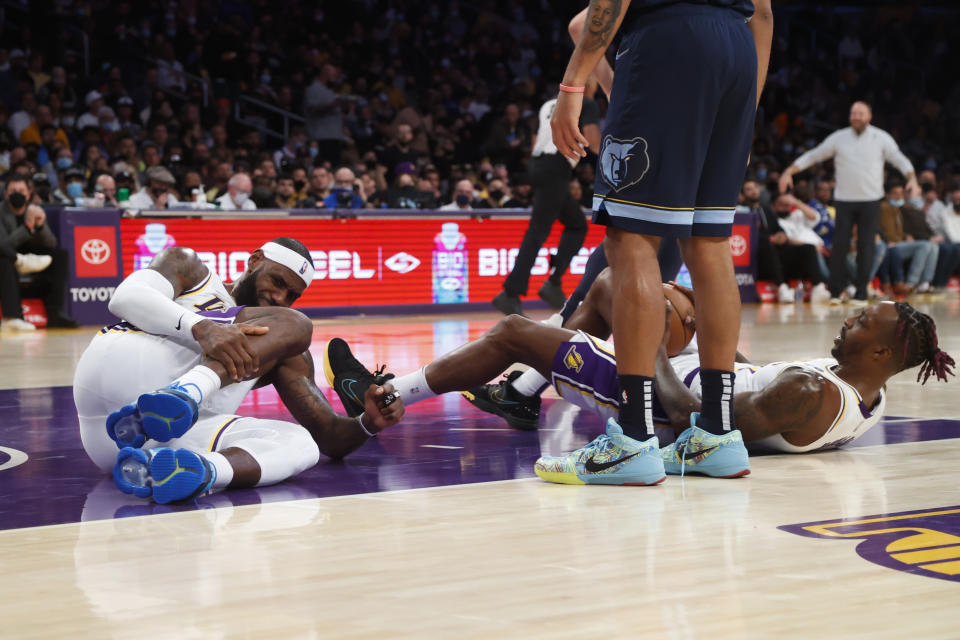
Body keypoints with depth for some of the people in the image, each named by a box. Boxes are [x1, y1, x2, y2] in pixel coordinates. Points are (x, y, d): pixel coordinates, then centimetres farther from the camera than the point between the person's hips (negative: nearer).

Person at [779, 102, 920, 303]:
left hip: (871, 201, -1)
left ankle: (861, 290, 7)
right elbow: (813, 156, 8)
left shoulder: (881, 138, 3)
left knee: (866, 246, -1)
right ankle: (835, 291, 3)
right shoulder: (838, 138, 5)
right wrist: (789, 172, -1)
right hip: (844, 200, 1)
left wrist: (912, 179, -16)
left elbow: (899, 160, 2)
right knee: (839, 245, -5)